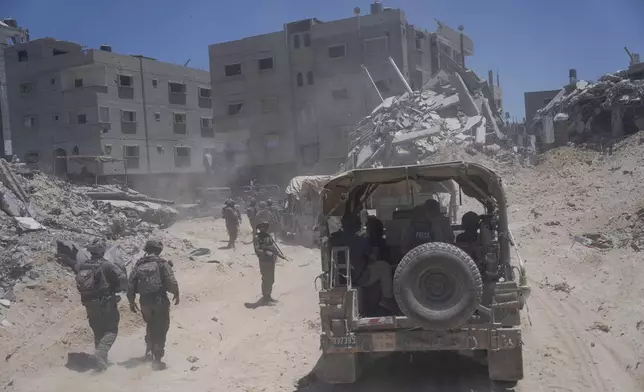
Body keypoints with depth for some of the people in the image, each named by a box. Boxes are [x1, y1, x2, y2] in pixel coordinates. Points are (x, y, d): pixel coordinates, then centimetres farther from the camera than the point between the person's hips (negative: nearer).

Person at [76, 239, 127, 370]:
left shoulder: (82, 266, 5)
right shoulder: (106, 265, -15)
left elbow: (79, 285, 11)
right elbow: (122, 277, -21)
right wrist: (117, 289, -4)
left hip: (89, 304, 6)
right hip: (105, 303, -6)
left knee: (98, 331, 18)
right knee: (111, 330, 2)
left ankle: (101, 359, 25)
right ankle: (101, 352, -18)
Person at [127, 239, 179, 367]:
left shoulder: (138, 264, 6)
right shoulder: (162, 263, -6)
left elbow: (131, 284, 5)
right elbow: (172, 282, -13)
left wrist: (131, 302, 15)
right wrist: (176, 293, 3)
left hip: (144, 301, 4)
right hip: (160, 300, -4)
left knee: (150, 325, 25)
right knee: (161, 327, 5)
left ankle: (149, 350, 22)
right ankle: (158, 354, -1)